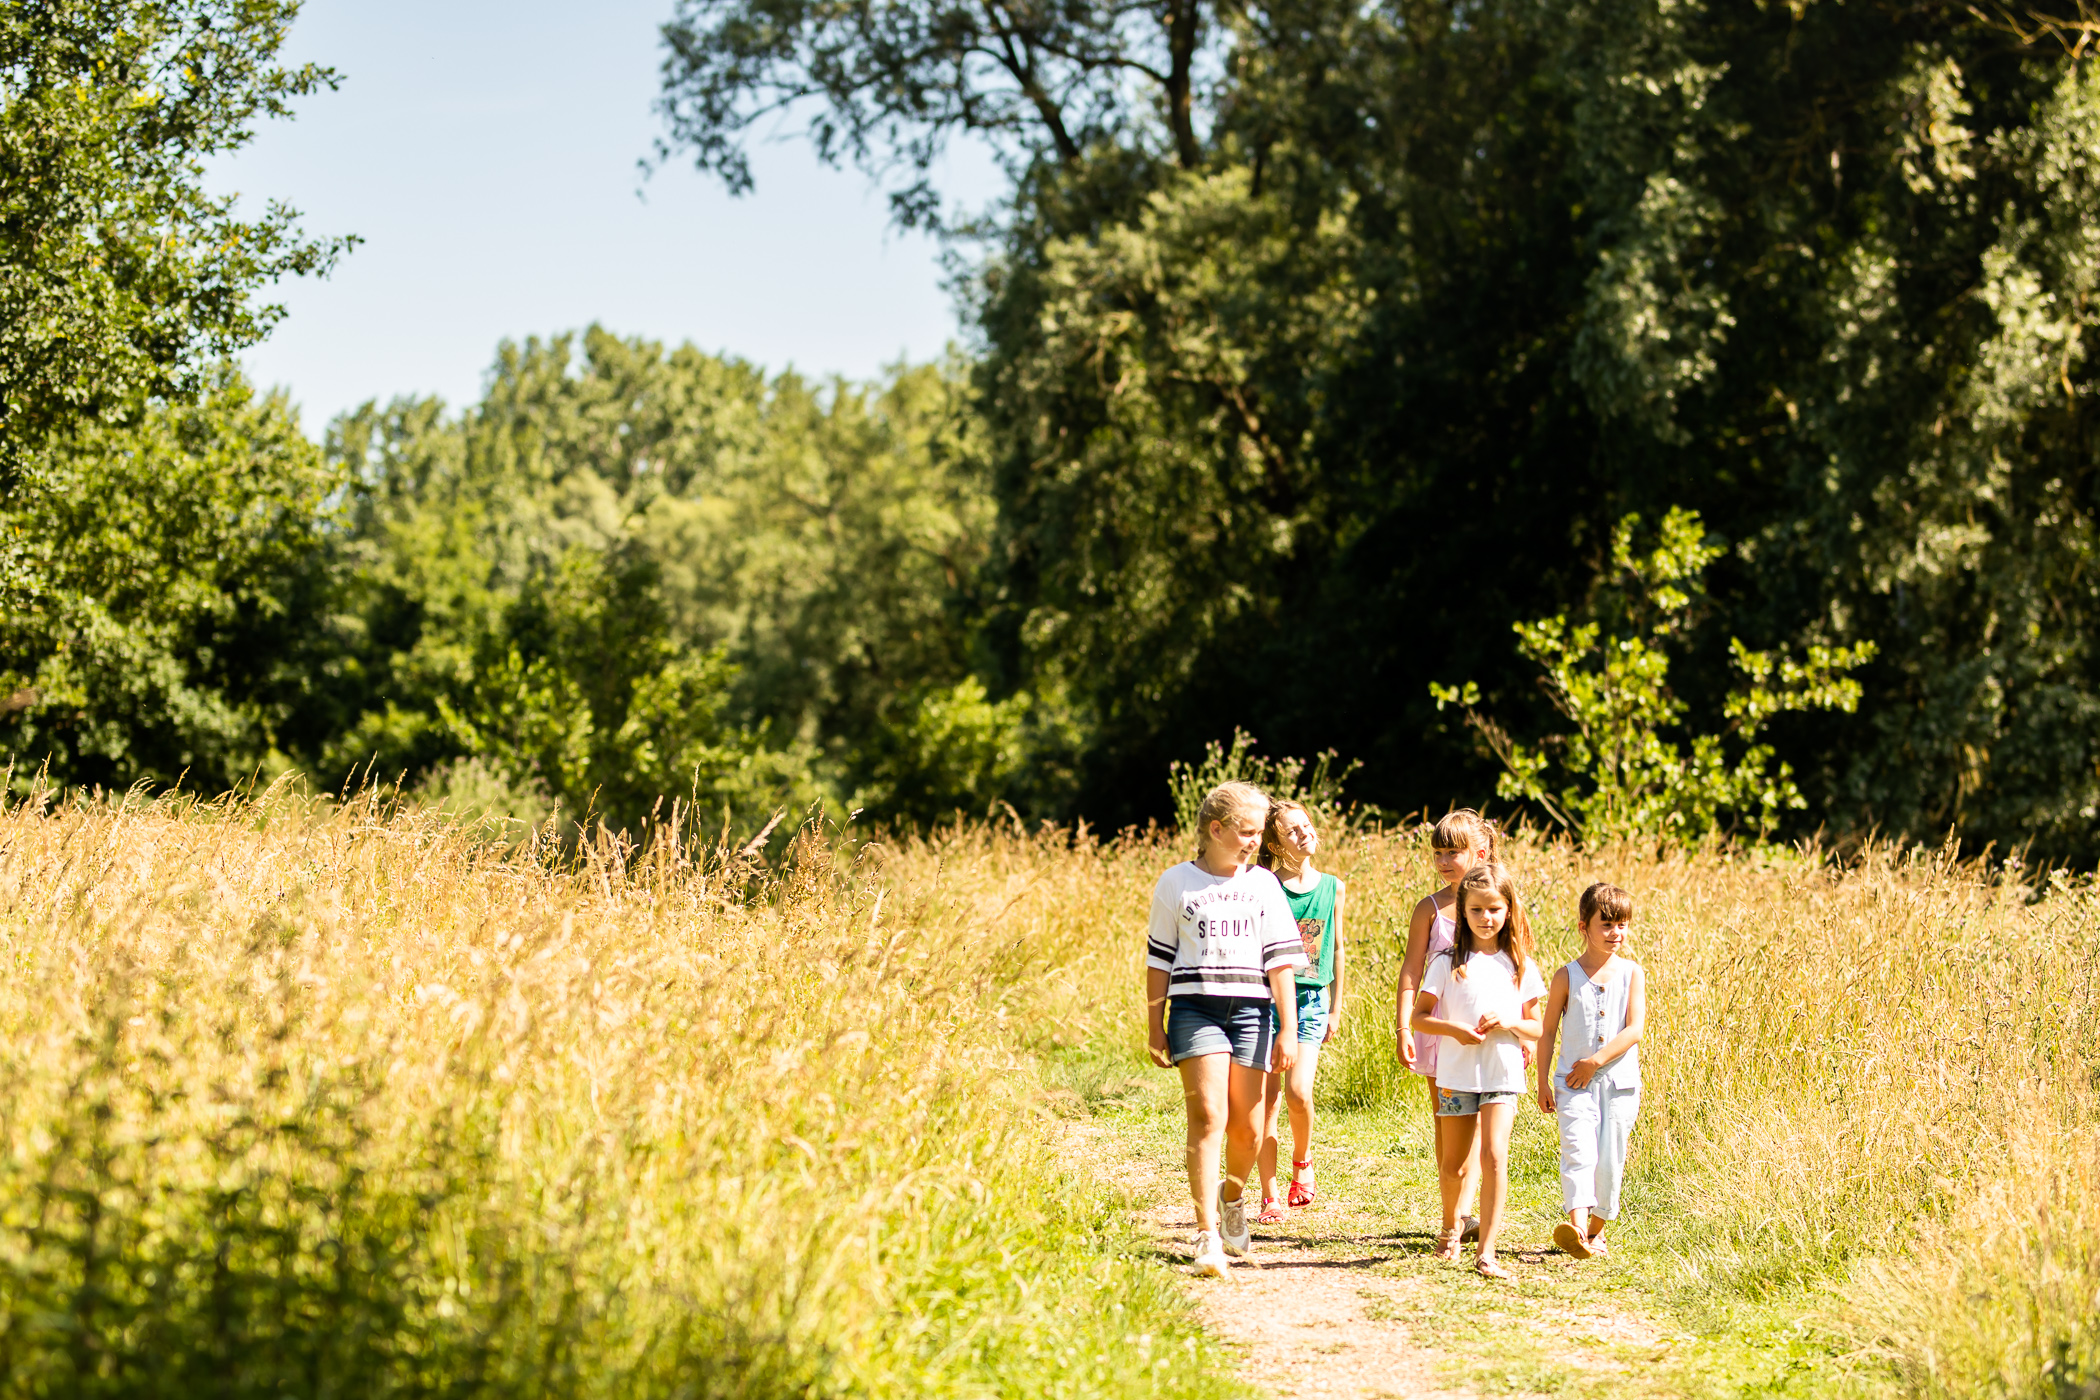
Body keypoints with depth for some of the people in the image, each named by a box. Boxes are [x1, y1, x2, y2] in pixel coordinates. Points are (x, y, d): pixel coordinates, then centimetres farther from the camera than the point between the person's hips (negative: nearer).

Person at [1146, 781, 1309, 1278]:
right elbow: (1159, 961, 10)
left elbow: (1280, 961, 8)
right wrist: (1156, 1029, 6)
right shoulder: (1177, 883, 6)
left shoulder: (1263, 884, 11)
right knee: (1208, 1115, -16)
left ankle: (1233, 1196, 34)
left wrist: (1288, 1029, 1)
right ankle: (1208, 1236, -17)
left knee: (1248, 1129, 2)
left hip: (1249, 1008, 2)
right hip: (1194, 1007, -2)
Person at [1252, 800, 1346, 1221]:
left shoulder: (1332, 887, 6)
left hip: (1312, 1001, 1)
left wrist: (1336, 1009, 11)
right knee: (1268, 1099, -1)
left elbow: (1337, 950, 13)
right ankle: (1269, 1197, 7)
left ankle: (1302, 1160, 14)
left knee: (1298, 1092, -15)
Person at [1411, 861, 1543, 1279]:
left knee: (1494, 1155, -16)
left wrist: (1509, 1024, -12)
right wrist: (1453, 1028, -15)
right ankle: (1450, 1228, 40)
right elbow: (1419, 1016, 2)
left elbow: (1536, 1026, 8)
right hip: (1457, 1073, 1)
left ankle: (1486, 1251, -16)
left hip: (1503, 1075, 0)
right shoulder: (1448, 963, 0)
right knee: (1453, 1164, 11)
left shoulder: (1520, 966, 4)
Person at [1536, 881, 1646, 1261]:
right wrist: (1542, 1081, 3)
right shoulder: (1567, 977, 2)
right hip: (1574, 1084, -1)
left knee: (1610, 1161, 3)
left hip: (1620, 1084, 1)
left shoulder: (1632, 974, 2)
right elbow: (1548, 1031, 8)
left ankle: (1597, 1229, 22)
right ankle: (1576, 1226, -32)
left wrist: (1594, 1062, -12)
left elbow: (1635, 1031, -6)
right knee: (1578, 1152, -17)